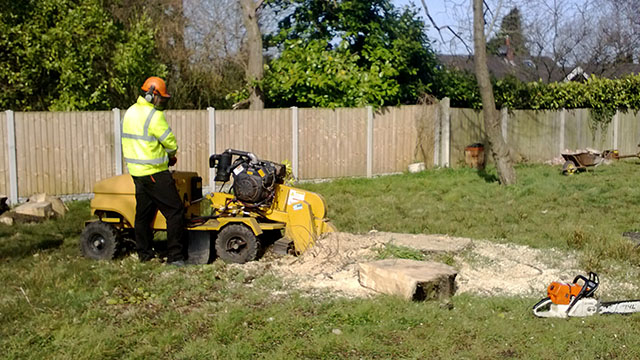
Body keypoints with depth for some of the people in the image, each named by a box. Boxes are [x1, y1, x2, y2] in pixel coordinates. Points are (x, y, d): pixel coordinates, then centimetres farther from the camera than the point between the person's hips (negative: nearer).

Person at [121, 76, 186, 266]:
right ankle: (175, 256, -5)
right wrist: (170, 155, 11)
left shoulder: (130, 112, 12)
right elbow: (170, 143, -12)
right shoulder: (154, 116, -17)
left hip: (136, 170, 9)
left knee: (143, 212, 16)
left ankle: (144, 253, 23)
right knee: (175, 211, -5)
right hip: (154, 172, -9)